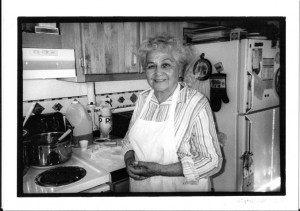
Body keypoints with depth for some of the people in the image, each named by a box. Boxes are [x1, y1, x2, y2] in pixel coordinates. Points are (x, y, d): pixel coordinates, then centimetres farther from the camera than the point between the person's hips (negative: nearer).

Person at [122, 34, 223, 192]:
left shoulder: (196, 104, -21)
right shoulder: (142, 99, -3)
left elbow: (211, 161, -20)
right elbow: (129, 141, 7)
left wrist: (160, 170, -25)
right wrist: (129, 161, -13)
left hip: (181, 188, -4)